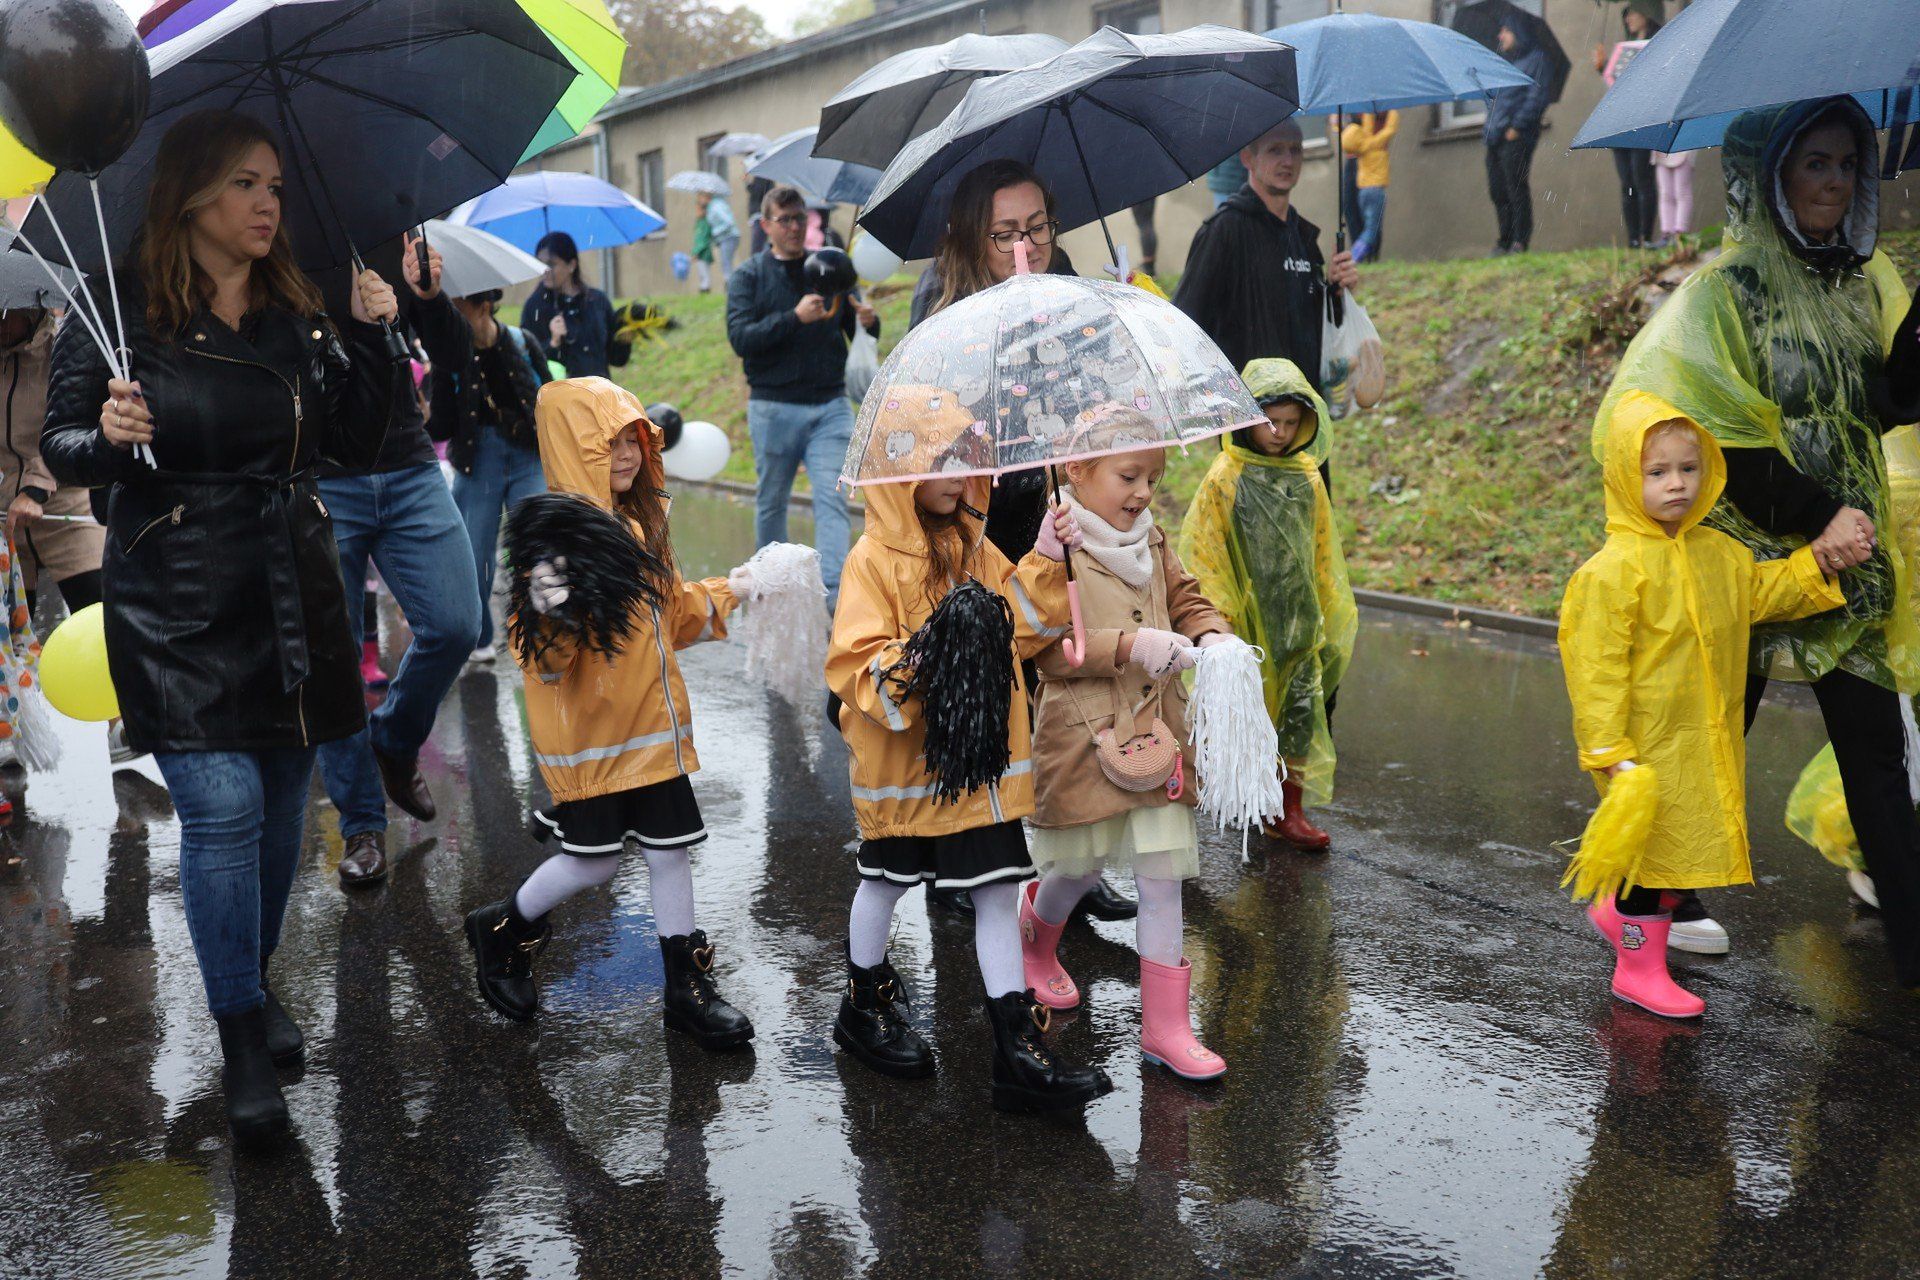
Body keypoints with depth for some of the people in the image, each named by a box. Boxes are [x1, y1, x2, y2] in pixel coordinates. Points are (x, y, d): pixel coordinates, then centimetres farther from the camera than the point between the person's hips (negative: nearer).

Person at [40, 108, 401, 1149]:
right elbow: (60, 448, 0)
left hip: (293, 598, 5)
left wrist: (369, 339, -4)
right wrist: (107, 439, -21)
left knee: (282, 803, 11)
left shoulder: (296, 315, 8)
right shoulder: (118, 313, -4)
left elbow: (356, 445, 7)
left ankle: (253, 979, 33)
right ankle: (242, 1042, 2)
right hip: (176, 608, -4)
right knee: (222, 806, -10)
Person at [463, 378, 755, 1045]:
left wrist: (727, 593, 20)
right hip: (588, 730, -7)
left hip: (654, 720, 7)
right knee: (594, 860, 2)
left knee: (670, 847, 10)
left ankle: (687, 985, 22)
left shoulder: (643, 519, 8)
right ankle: (500, 928, 30)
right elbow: (543, 648, -23)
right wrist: (550, 613, -42)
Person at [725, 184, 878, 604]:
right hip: (774, 407, -1)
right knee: (771, 502, 10)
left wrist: (868, 322, -14)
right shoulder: (748, 276, 3)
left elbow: (859, 336, 10)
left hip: (830, 405, 1)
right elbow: (741, 338, -11)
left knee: (832, 497, -11)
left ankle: (833, 590, -17)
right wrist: (795, 318, -21)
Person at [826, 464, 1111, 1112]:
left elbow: (1021, 627, 9)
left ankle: (1018, 1047, 9)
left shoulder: (974, 550, 7)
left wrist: (1045, 562, -3)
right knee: (885, 880, 15)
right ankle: (866, 1004, 40)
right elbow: (853, 667, -19)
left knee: (998, 890, 4)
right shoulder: (875, 559, -14)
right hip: (902, 758, -5)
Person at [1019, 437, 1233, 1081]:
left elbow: (1186, 600, 18)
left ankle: (1165, 1025, 11)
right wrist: (1129, 646, -25)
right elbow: (1045, 646, -18)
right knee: (1081, 868, 12)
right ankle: (1036, 932, 48)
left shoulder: (1151, 541, 9)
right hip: (1083, 737, -5)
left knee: (1163, 877, 4)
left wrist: (1210, 636, -4)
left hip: (1156, 735, 5)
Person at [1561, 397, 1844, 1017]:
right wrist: (1609, 750, -20)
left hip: (1710, 741, 7)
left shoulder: (1720, 553, 5)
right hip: (1649, 746, -7)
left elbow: (1761, 592, 24)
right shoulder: (1612, 570, -19)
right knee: (1658, 844, 2)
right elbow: (1596, 664, -19)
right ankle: (1639, 967, 19)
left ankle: (1617, 910, 40)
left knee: (1689, 845, 16)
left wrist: (1818, 562, 10)